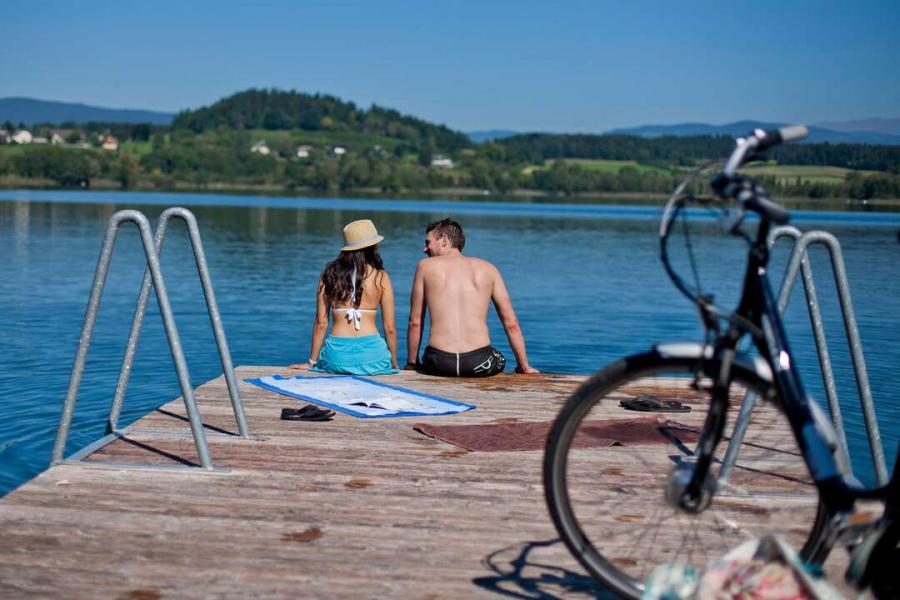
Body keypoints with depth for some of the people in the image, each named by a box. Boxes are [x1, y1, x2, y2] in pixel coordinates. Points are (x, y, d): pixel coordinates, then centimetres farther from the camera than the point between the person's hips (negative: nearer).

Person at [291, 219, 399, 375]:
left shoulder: (329, 273, 5)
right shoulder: (381, 277, 1)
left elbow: (321, 323, 5)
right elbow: (390, 327, 3)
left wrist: (312, 362, 15)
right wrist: (394, 363, 16)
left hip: (337, 355, 1)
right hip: (372, 353, -1)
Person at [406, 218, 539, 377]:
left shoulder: (425, 266, 10)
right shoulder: (488, 268, 14)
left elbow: (415, 323, 10)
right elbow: (511, 324, 12)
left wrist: (411, 364, 22)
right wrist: (525, 367, 20)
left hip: (440, 363, -1)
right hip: (479, 362, 1)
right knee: (499, 362, 35)